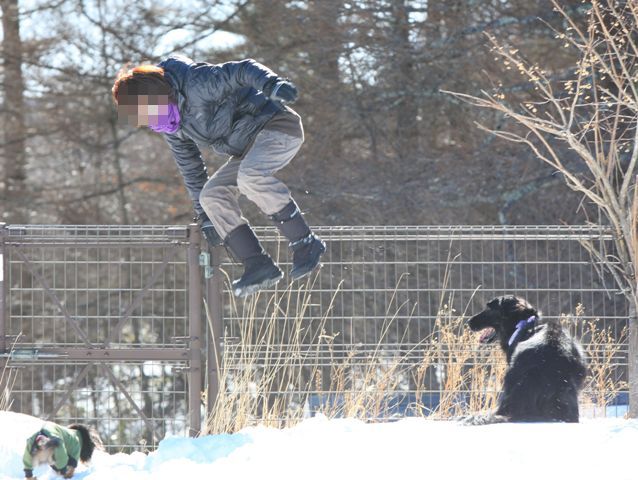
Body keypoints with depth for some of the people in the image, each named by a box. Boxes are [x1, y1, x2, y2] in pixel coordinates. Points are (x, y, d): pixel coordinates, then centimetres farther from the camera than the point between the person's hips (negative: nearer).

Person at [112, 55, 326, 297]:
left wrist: (272, 84, -47)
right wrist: (205, 217, 15)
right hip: (247, 146, 9)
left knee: (250, 175, -35)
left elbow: (242, 70, -27)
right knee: (212, 196, -7)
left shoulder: (196, 82, -22)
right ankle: (259, 267, -9)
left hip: (278, 125, -9)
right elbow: (189, 166, 14)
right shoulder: (171, 125, 5)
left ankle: (305, 243, -26)